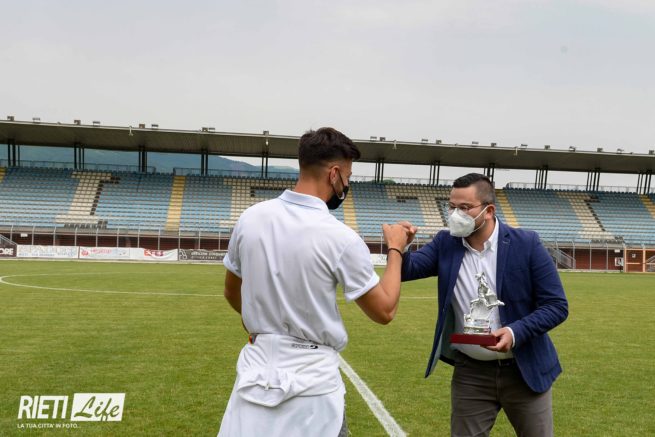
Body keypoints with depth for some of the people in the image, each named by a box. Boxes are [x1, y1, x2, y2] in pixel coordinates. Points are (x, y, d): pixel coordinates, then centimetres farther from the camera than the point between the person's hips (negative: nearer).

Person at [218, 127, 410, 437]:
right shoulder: (340, 238, -17)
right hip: (311, 378, -4)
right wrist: (395, 249, 5)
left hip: (257, 368, 4)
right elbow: (384, 311, -7)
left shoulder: (251, 218, -3)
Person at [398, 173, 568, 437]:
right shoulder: (445, 244, -3)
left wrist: (515, 332, -25)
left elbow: (556, 306, -11)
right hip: (470, 373, 2)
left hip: (524, 369, -2)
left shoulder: (526, 244, -12)